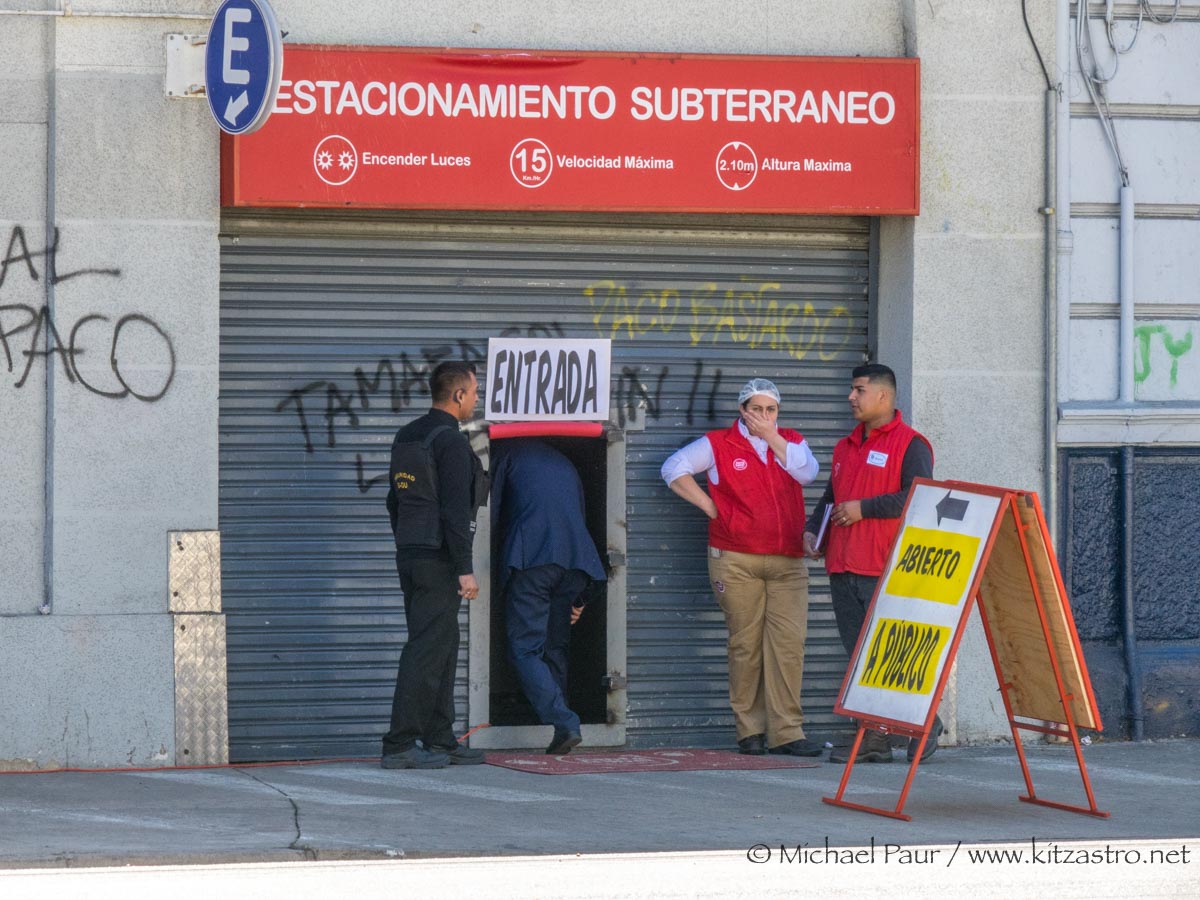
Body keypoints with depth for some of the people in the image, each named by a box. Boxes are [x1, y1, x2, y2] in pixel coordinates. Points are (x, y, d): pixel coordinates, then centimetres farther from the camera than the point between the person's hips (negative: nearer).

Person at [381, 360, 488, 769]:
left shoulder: (406, 437, 14)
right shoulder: (450, 441, -14)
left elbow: (395, 502, 20)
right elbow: (455, 510, -20)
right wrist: (465, 569, -18)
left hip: (410, 556, 9)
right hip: (439, 561, -9)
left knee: (442, 648, 14)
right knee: (426, 651, -8)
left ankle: (440, 741, 16)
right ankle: (399, 746, -10)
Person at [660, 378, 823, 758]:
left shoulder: (791, 441, 16)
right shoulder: (719, 445, 7)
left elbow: (806, 471, -3)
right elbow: (674, 469, 3)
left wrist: (772, 437, -4)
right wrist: (709, 506, -1)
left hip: (787, 563, 2)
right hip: (737, 562, -2)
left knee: (789, 642, -8)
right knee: (746, 644, -2)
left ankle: (786, 732, -8)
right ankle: (749, 731, 5)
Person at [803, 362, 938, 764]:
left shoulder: (910, 444, -5)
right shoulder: (846, 447, 21)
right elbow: (831, 496, 27)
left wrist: (863, 509, -16)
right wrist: (812, 529, 8)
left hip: (886, 571, -8)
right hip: (843, 567, 8)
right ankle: (873, 738, 7)